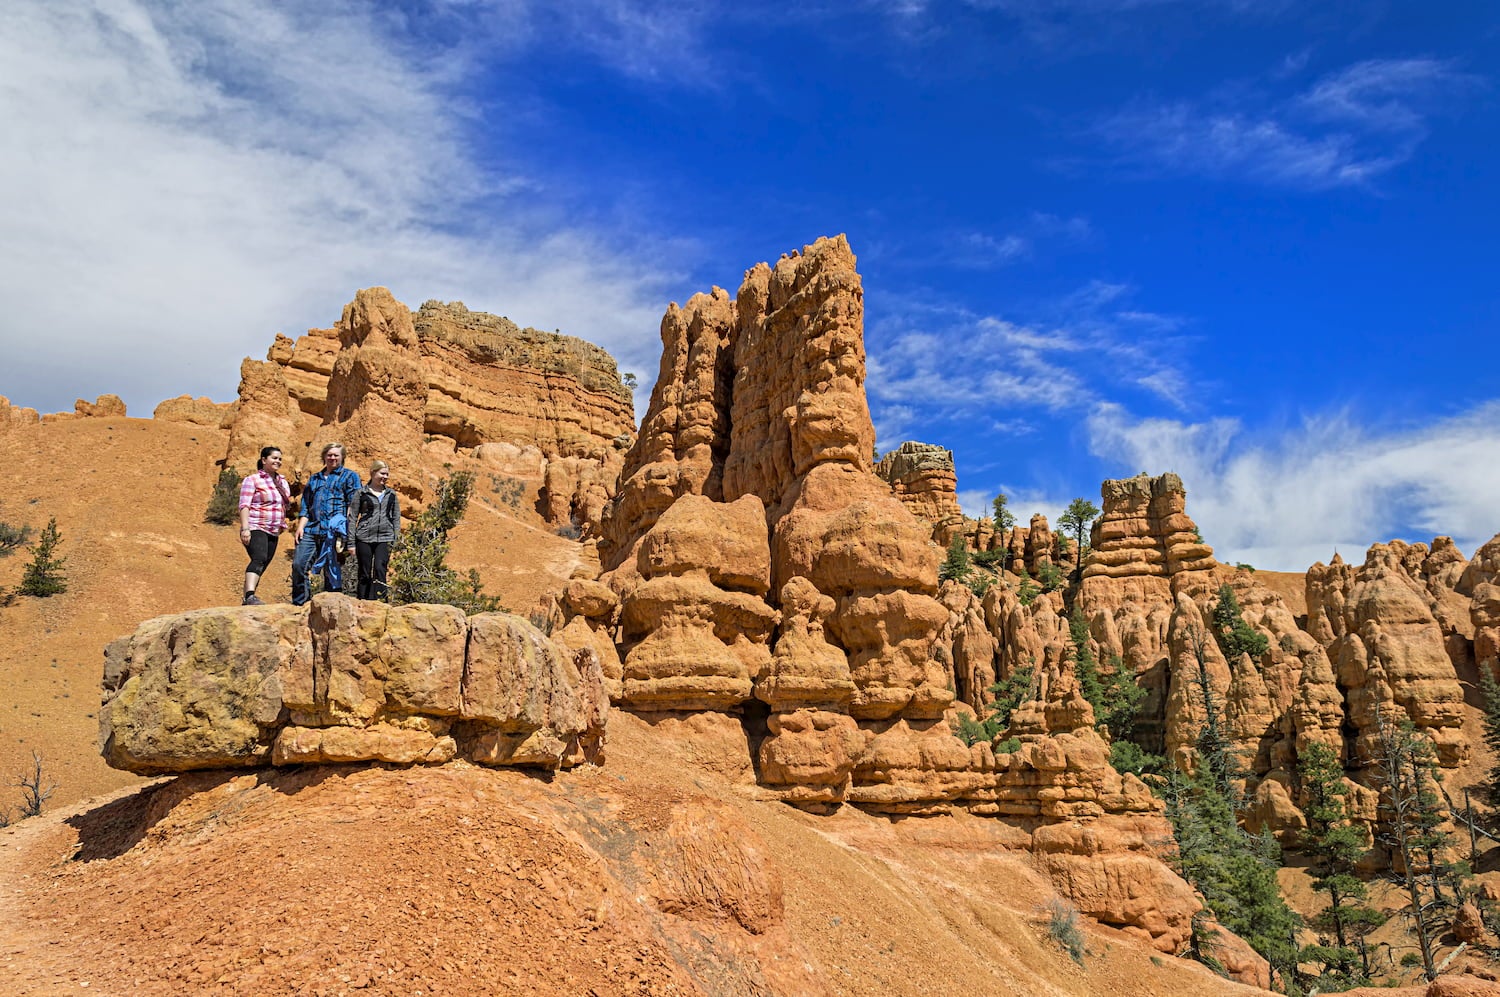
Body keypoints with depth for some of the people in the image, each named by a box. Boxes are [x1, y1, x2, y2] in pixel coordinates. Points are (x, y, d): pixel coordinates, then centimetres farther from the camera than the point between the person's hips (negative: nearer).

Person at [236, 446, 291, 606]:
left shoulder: (283, 482, 18)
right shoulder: (252, 480, -2)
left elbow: (286, 505, 27)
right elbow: (244, 505, -10)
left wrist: (282, 524, 13)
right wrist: (245, 528, -20)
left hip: (273, 533, 7)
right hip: (255, 529, -7)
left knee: (260, 567, 7)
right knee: (259, 559, -29)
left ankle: (246, 601, 13)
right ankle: (250, 596, -42)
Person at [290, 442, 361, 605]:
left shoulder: (349, 476, 10)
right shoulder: (314, 479, 24)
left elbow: (353, 505, 0)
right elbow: (305, 507, 20)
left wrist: (348, 528, -12)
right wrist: (300, 527, 5)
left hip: (334, 530, -4)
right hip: (311, 529, 5)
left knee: (331, 569, -4)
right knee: (298, 564, -6)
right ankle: (298, 603, 2)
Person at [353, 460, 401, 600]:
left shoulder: (391, 494, 13)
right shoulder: (362, 493, 4)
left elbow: (396, 518, 15)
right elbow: (353, 517, 4)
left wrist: (396, 542, 7)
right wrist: (351, 542, -2)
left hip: (385, 538, 1)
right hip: (364, 538, -1)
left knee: (379, 569, -15)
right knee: (365, 573, 1)